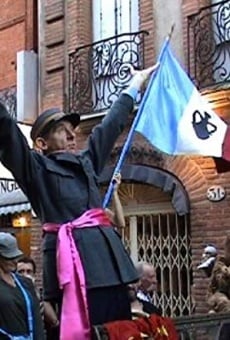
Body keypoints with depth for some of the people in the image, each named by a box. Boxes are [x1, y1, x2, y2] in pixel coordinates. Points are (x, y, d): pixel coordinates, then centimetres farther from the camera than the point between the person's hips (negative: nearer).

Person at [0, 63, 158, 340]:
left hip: (104, 253, 7)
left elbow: (111, 125, 34)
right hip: (72, 255, -7)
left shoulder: (85, 162, 23)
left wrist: (137, 82, 46)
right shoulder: (36, 168, 5)